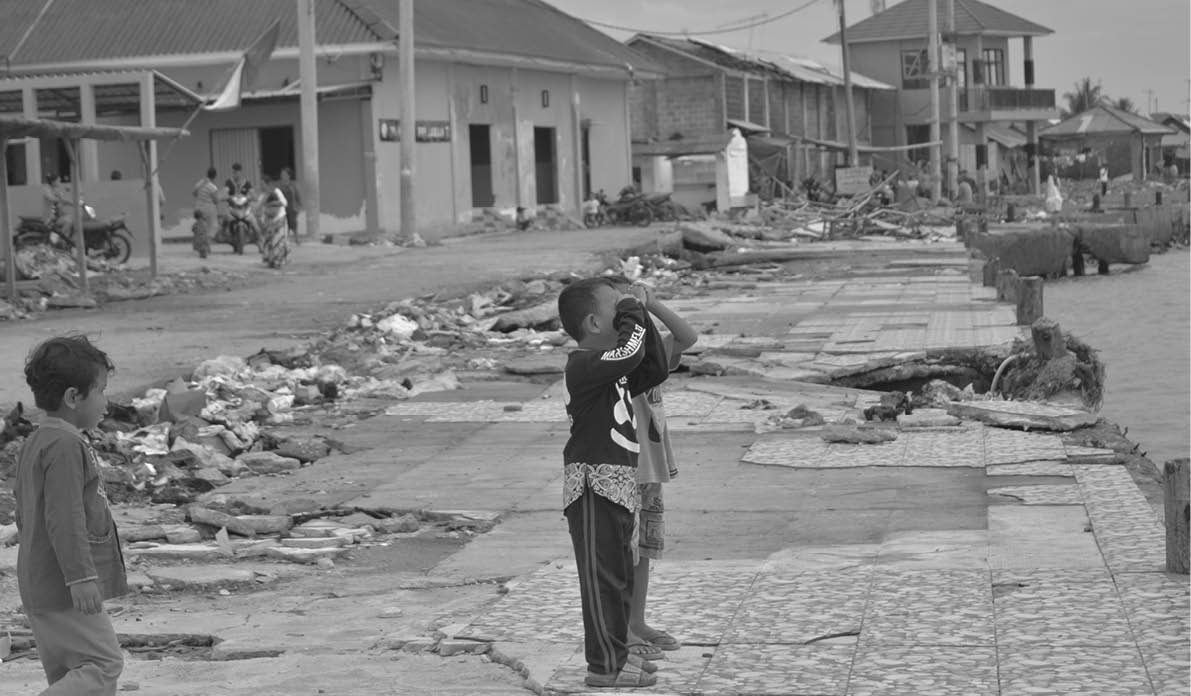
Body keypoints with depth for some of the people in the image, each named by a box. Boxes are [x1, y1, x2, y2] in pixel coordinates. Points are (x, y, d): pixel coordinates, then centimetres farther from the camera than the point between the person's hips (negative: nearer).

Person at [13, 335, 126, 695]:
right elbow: (64, 517, -24)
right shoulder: (66, 446, -18)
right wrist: (81, 576, -24)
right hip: (63, 588, -10)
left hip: (39, 583, 10)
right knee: (103, 663, -8)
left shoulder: (35, 443, 15)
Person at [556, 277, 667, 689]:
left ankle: (616, 653, 30)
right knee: (602, 574, -4)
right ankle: (604, 666, 1)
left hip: (618, 485, 10)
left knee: (620, 574, 18)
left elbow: (650, 371, 21)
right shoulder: (584, 365, -19)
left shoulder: (608, 364, 15)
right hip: (594, 484, -10)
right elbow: (630, 354, -32)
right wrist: (633, 318, -18)